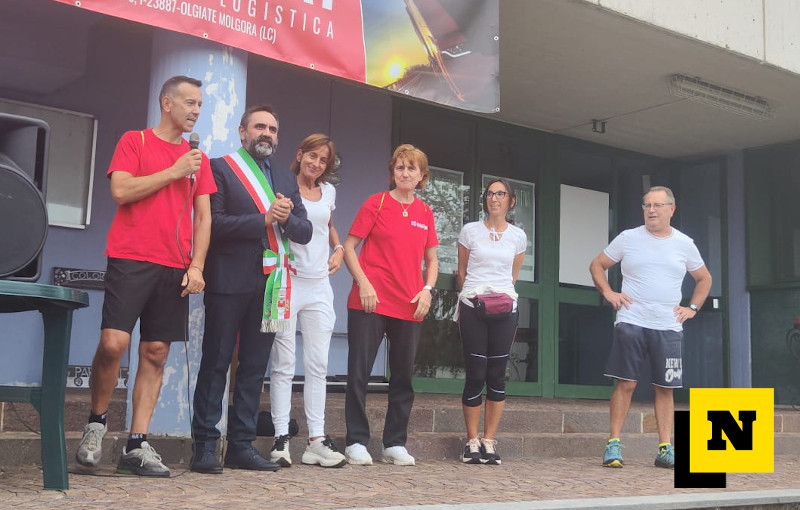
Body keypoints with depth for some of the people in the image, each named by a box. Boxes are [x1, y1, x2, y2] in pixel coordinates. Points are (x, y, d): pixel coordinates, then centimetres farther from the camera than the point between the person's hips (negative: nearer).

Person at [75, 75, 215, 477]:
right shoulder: (135, 141, 6)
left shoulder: (197, 158, 16)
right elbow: (121, 191, -8)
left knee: (156, 354, 2)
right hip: (130, 260, -4)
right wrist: (174, 172, -7)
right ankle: (96, 423, 10)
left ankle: (137, 446, 6)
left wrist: (196, 267, 2)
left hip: (176, 269, 4)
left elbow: (203, 217, 13)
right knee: (113, 343, -15)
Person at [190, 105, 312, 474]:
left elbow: (305, 231, 12)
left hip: (269, 284, 5)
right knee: (216, 364, -1)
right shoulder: (220, 169, 2)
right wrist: (264, 219, -16)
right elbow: (214, 222, -11)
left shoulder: (286, 181, 19)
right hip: (229, 281, -5)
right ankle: (205, 447, 3)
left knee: (255, 367, 6)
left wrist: (287, 219, -9)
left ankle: (242, 445, 12)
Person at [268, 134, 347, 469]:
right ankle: (281, 439, 1)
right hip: (287, 282, -5)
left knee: (318, 365, 4)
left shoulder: (328, 192, 15)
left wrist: (339, 249, 14)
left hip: (319, 287, 5)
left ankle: (317, 440, 8)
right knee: (283, 364, -4)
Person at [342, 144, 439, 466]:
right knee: (359, 373, -1)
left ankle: (395, 444, 18)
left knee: (403, 378, 8)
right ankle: (356, 442, 8)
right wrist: (363, 283, -12)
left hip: (410, 307, 4)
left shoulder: (425, 213, 10)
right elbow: (348, 247, -1)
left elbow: (431, 259, 17)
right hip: (370, 303, -4)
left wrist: (428, 289, 0)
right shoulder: (376, 203, 0)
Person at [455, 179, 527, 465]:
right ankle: (472, 442, 5)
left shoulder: (518, 236, 9)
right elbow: (462, 271, 12)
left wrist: (502, 293, 10)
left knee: (497, 375, 2)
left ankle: (489, 441, 9)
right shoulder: (470, 231, 5)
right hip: (472, 309, -2)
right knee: (475, 374, -3)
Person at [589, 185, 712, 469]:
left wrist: (692, 308, 10)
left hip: (669, 328, 2)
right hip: (631, 323, -2)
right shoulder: (628, 238, 3)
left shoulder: (684, 244, 8)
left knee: (665, 388, 4)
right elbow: (597, 265, 12)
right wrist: (608, 293, -1)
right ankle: (613, 445, 3)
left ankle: (665, 449, 10)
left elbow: (704, 279, 22)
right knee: (625, 383, -4)